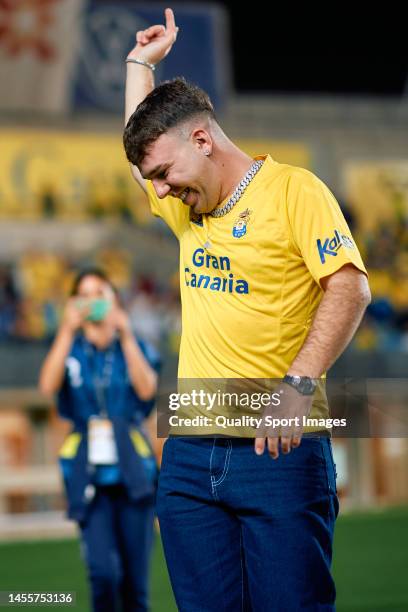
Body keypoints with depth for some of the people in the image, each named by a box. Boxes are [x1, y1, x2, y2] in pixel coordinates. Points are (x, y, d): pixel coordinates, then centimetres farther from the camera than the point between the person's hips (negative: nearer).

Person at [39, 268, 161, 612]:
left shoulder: (136, 348, 10)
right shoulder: (71, 351, 9)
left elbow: (147, 389, -11)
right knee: (103, 572, -18)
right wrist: (68, 330, -13)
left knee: (135, 582, 1)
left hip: (132, 471, 1)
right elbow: (48, 386, -12)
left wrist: (126, 335, -12)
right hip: (89, 474, -1)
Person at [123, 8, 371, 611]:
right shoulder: (189, 208, 20)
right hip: (189, 453, 7)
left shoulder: (293, 188, -3)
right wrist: (142, 62, 39)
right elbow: (140, 142, 40)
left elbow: (350, 288, -12)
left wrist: (299, 384, -22)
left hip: (279, 449, -6)